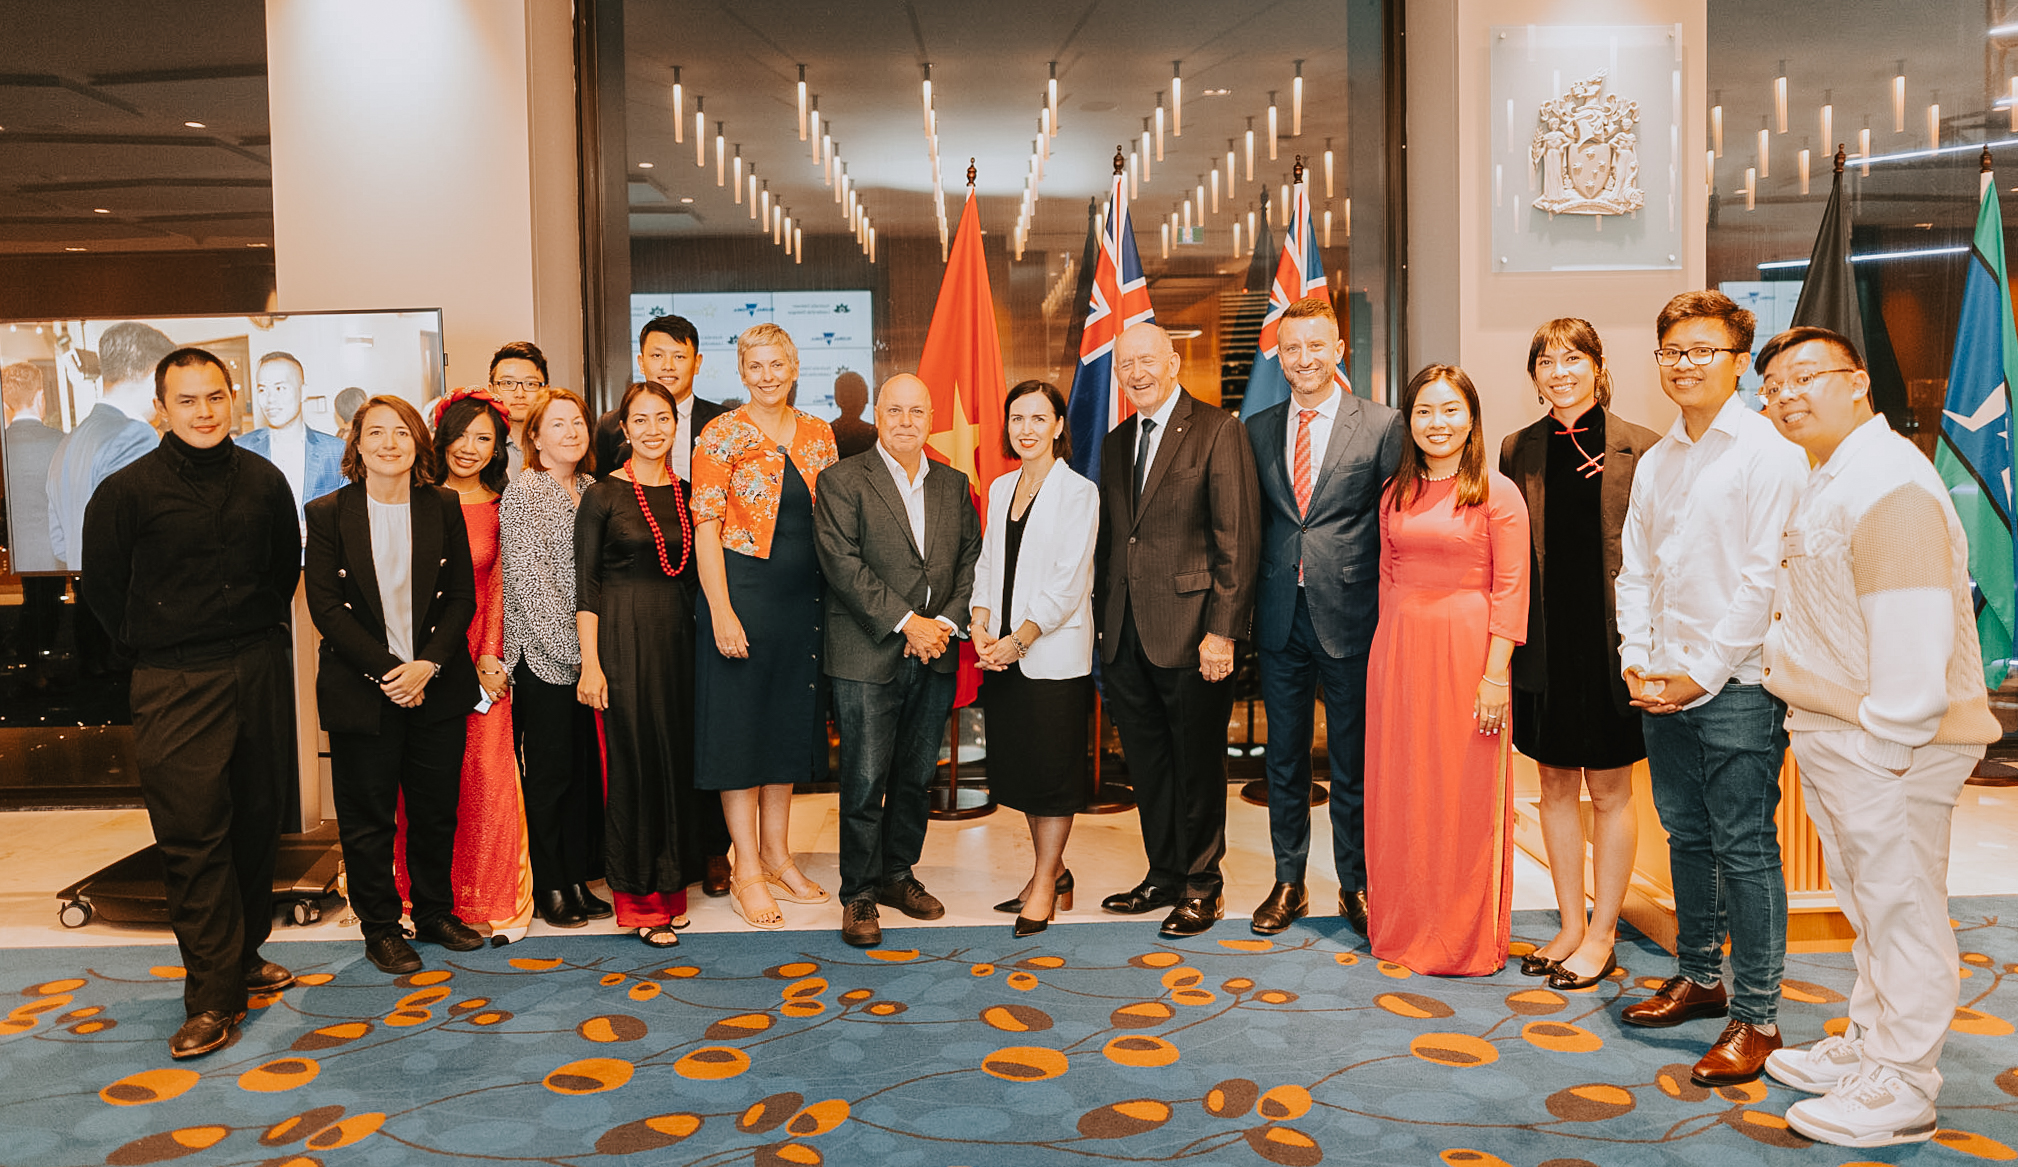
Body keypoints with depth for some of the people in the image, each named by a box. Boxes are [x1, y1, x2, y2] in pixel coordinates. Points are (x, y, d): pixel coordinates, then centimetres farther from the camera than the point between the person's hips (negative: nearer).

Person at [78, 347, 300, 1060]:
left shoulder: (264, 482, 6)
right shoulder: (127, 491, -5)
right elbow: (100, 588, 4)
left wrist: (260, 631, 14)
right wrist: (154, 653, 6)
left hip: (261, 672, 4)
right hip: (175, 686, -3)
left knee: (258, 820, 10)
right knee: (192, 835, -5)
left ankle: (245, 954, 26)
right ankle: (214, 995, 1)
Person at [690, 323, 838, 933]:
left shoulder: (818, 435, 9)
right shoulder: (722, 435, -6)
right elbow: (706, 527, -10)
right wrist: (721, 610, -17)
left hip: (803, 596, 5)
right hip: (741, 590, -5)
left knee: (789, 721, 13)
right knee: (740, 725, 1)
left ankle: (777, 857, 25)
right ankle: (747, 871, 10)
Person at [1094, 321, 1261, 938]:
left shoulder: (1218, 432, -6)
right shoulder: (1115, 443, 15)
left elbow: (1238, 540, -11)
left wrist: (1223, 630, -16)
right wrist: (1105, 620, 11)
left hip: (1191, 633, -6)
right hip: (1125, 635, 6)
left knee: (1198, 766, 5)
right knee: (1147, 765, 14)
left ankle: (1200, 885, 20)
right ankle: (1164, 876, 29)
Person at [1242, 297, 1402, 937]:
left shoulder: (1382, 425, -2)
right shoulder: (1258, 430, 8)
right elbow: (1252, 525, 11)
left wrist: (1392, 618, -6)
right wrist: (1248, 608, 6)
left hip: (1350, 618, -3)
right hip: (1280, 619, 3)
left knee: (1354, 761, 7)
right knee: (1284, 758, 12)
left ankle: (1355, 884, 24)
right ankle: (1288, 882, 26)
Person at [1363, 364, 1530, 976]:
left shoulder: (1498, 494, -5)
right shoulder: (1396, 493, 10)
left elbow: (1510, 590, -8)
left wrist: (1496, 674, -14)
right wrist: (1393, 645, 10)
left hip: (1467, 649, -4)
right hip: (1398, 648, 5)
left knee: (1465, 794, 3)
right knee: (1400, 791, 10)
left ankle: (1466, 937, 19)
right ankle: (1401, 927, 25)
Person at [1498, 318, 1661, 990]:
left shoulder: (1640, 449, -4)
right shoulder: (1518, 450, 6)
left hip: (1609, 638, -3)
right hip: (1545, 642, 3)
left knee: (1609, 790, 7)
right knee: (1556, 785, 12)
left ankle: (1601, 935, 20)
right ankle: (1570, 925, 26)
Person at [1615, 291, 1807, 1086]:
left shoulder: (1769, 452, -8)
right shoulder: (1655, 462, 14)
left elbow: (1766, 576, -14)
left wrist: (1705, 671, -14)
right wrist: (1636, 660, 3)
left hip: (1736, 685, -7)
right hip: (1662, 687, 7)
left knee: (1744, 849, -1)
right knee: (1686, 837, 16)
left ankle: (1757, 1016, 9)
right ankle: (1699, 976, 30)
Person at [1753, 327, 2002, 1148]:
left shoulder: (1889, 481, -17)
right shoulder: (1826, 483, 17)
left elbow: (1914, 629, -23)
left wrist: (1888, 741, -23)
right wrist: (1813, 718, 17)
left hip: (1886, 742, -10)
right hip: (1834, 735, 10)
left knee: (1902, 908, 1)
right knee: (1867, 905, 19)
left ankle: (1901, 1090, 11)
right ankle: (1868, 1044, 32)